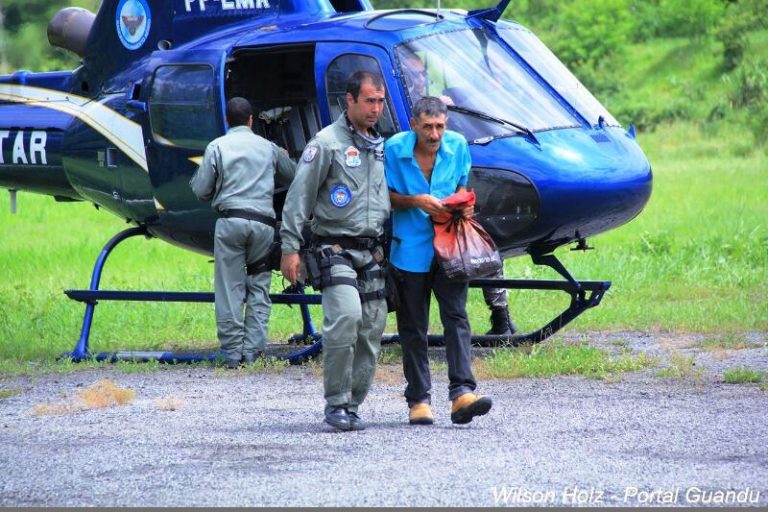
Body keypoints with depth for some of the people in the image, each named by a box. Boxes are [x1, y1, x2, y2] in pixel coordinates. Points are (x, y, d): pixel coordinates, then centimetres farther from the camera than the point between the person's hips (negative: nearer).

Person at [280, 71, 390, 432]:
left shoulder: (381, 147, 17)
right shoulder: (327, 143, -4)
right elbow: (298, 198, -6)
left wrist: (385, 250, 21)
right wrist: (290, 247, -11)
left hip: (371, 252, 7)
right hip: (334, 249, -7)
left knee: (372, 328, 2)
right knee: (346, 315, -23)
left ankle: (352, 405, 10)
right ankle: (335, 403, -15)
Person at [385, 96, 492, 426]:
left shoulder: (458, 146, 2)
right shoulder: (394, 148, -6)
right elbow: (386, 196, 0)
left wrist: (463, 205, -6)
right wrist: (416, 201, -16)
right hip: (410, 248, -1)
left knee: (456, 317, -12)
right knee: (413, 327, 5)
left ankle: (462, 393, -20)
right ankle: (418, 399, 12)